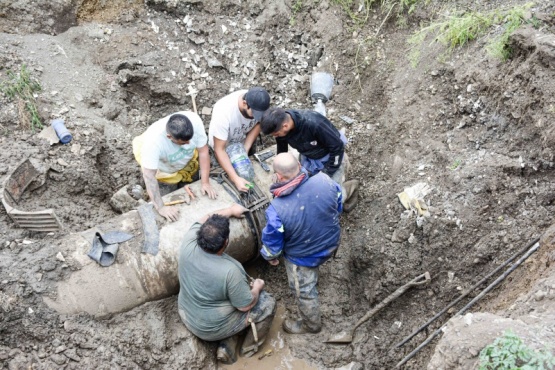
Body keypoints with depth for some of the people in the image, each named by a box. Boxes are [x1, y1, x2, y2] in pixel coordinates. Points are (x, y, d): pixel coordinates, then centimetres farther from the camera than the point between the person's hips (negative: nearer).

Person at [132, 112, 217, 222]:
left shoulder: (195, 120, -36)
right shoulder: (153, 140, -43)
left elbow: (203, 151, -23)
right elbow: (149, 176, -37)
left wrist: (205, 182, -23)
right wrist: (161, 208, -36)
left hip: (188, 163, 3)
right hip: (163, 169, -3)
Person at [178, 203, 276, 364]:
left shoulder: (188, 244, -22)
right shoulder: (229, 270, -35)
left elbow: (205, 221, 0)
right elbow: (245, 305, -20)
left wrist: (231, 210, 12)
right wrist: (257, 288, -1)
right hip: (214, 327, -6)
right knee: (268, 302, 10)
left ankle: (227, 346, 20)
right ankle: (250, 347, 28)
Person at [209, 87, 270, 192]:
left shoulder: (259, 104, -31)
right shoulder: (223, 112, -43)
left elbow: (258, 123, -11)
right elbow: (219, 149, -36)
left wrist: (245, 149, -24)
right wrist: (235, 179, -43)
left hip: (244, 139, 4)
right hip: (223, 143, -4)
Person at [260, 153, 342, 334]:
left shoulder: (277, 209, -38)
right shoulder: (324, 180, -28)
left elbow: (272, 242, -19)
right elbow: (339, 205, -5)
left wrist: (269, 256, 4)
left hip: (303, 256, -4)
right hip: (331, 242, 4)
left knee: (304, 291, 25)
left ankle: (311, 324, 51)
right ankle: (314, 276, 71)